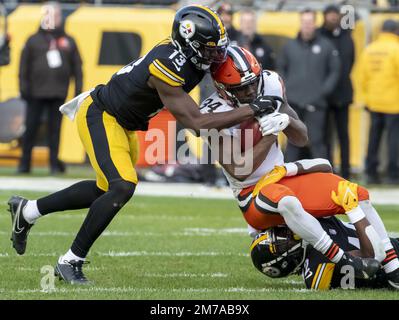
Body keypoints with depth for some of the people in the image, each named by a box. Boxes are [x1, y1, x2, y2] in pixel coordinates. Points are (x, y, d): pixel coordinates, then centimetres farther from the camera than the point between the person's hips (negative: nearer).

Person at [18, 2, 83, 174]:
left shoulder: (68, 41, 12)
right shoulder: (33, 41, 7)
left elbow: (77, 67, 12)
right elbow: (24, 66, 5)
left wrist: (78, 89, 6)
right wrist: (24, 87, -4)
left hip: (58, 94, 1)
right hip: (36, 93, -1)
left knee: (55, 128, 3)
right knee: (31, 127, 0)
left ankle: (55, 163, 8)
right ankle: (25, 163, 7)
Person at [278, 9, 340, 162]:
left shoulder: (326, 46, 1)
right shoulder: (290, 46, 9)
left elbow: (334, 71, 4)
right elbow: (281, 68, 17)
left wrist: (325, 90, -6)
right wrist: (285, 87, 4)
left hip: (315, 103, -3)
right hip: (293, 103, 3)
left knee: (316, 141, -7)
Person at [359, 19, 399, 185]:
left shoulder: (369, 50, 7)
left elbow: (363, 76, 10)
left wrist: (367, 97, 18)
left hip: (374, 102, 6)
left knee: (374, 136, 12)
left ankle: (371, 172, 11)